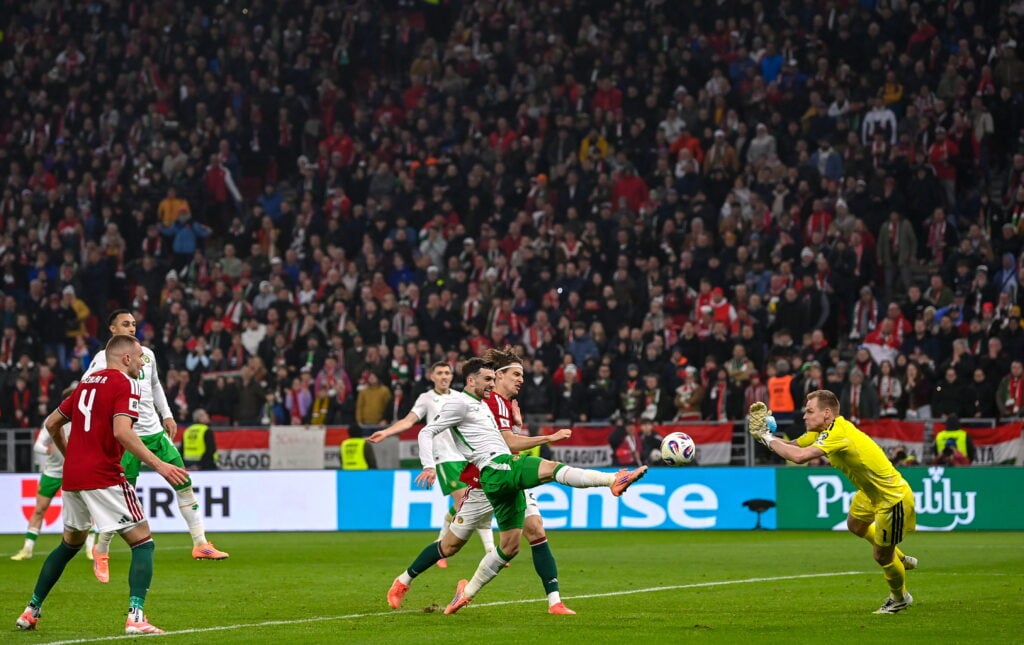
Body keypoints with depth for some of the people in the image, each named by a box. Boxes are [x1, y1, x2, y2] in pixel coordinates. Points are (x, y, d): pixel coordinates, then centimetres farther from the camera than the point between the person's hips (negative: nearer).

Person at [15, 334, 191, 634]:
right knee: (143, 543, -2)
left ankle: (31, 611, 28)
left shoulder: (87, 382, 16)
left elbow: (52, 423, 22)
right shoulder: (127, 384, -7)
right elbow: (121, 431, -22)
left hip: (72, 475, 8)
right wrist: (159, 465, -23)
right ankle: (135, 617, -17)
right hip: (103, 478, -8)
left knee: (70, 544, 26)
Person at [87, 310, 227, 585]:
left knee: (185, 484, 1)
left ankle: (200, 544, 7)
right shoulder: (104, 359, -8)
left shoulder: (147, 354, 11)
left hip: (155, 431, 6)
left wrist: (167, 415, 19)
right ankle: (101, 552, 16)